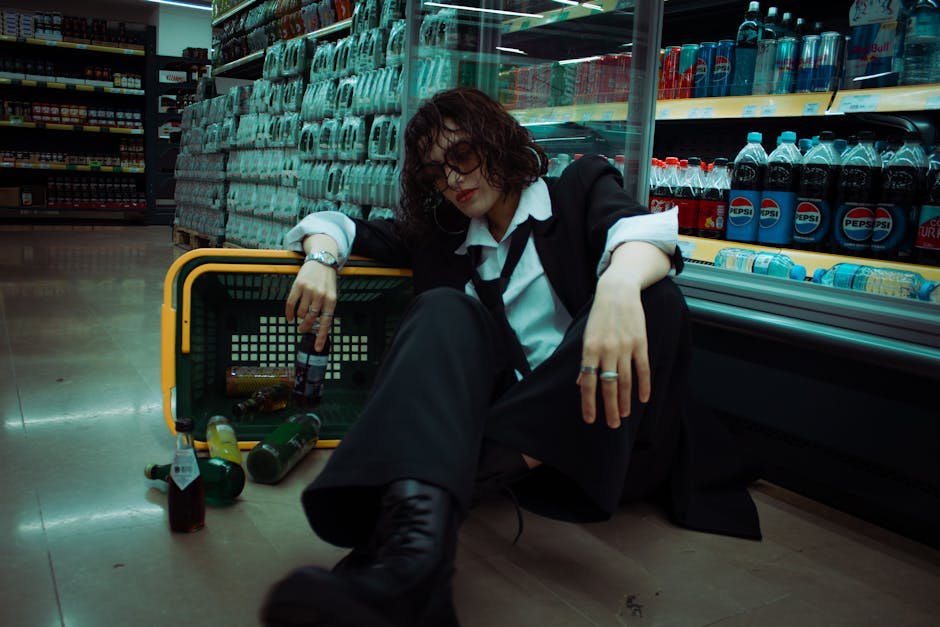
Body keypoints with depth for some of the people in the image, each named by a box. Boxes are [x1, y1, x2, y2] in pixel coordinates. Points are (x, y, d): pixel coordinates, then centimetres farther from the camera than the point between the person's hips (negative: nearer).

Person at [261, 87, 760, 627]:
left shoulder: (582, 188, 11)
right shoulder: (441, 239, 21)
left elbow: (639, 231, -11)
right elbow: (337, 225, 24)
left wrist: (619, 284, -36)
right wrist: (322, 258, -1)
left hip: (597, 440, -1)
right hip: (479, 422, 2)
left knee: (651, 296, -26)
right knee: (445, 310, -23)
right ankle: (413, 561, -51)